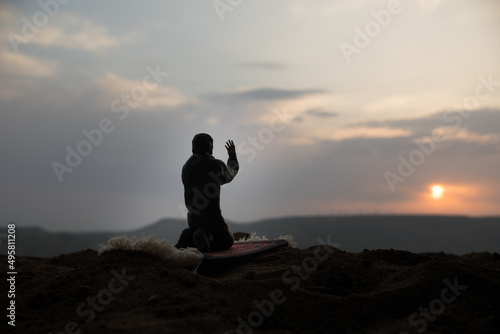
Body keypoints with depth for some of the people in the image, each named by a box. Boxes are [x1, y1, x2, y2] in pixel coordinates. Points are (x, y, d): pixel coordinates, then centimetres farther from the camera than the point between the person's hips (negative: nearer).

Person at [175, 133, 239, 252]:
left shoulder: (186, 167, 5)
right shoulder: (216, 165, -9)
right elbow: (230, 174, 14)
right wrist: (232, 156, 32)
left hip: (192, 217, 6)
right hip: (212, 216, -6)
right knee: (227, 242, 13)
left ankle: (189, 237, -5)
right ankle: (204, 237, -18)